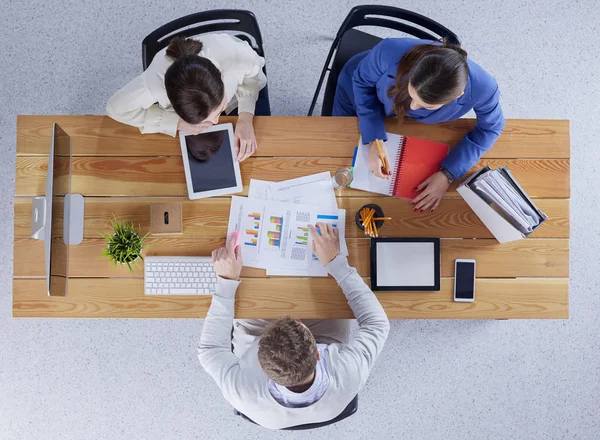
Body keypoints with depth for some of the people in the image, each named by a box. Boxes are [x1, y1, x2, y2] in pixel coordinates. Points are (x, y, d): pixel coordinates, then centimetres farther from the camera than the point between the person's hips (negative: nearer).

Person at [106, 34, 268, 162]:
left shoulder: (237, 55, -43)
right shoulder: (157, 80, -43)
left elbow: (252, 75, -18)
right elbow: (116, 107, -24)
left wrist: (246, 116, -36)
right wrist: (178, 123, -34)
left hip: (238, 100, 0)